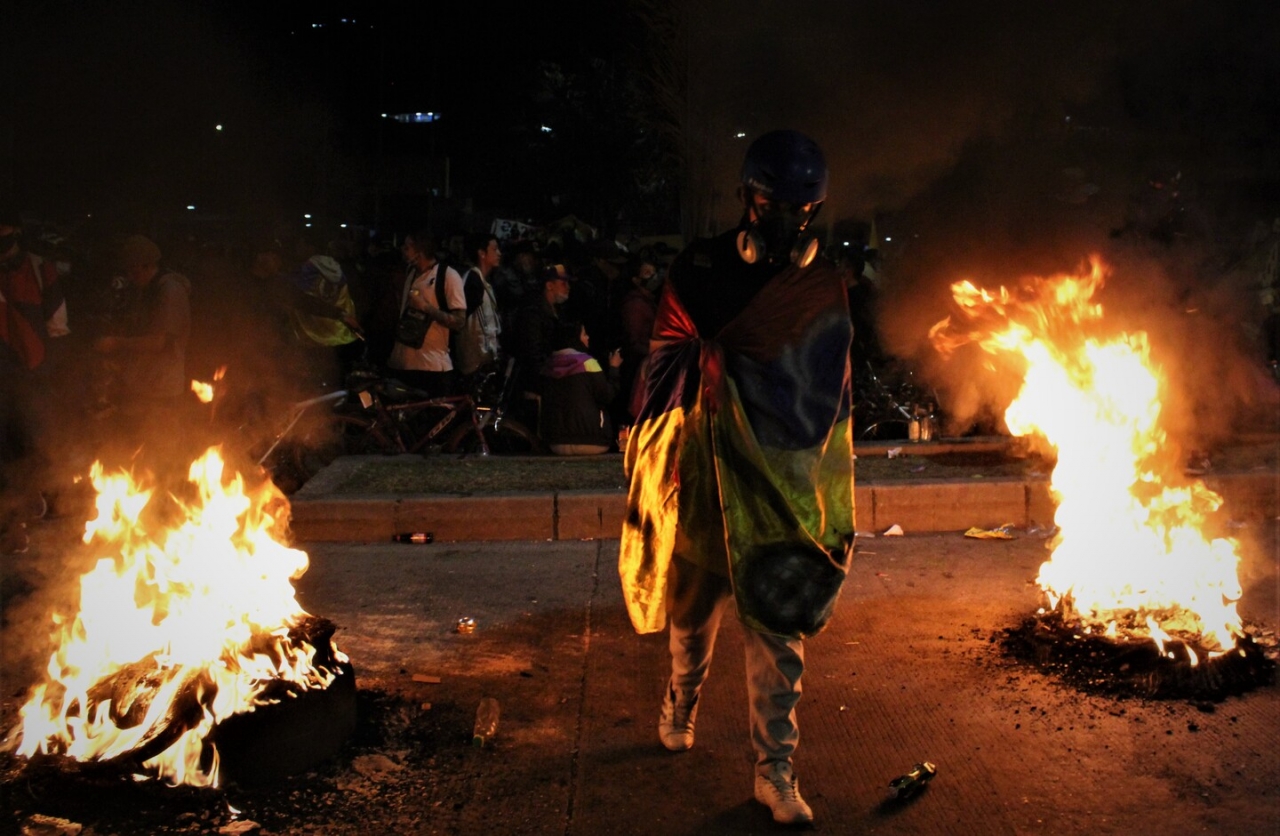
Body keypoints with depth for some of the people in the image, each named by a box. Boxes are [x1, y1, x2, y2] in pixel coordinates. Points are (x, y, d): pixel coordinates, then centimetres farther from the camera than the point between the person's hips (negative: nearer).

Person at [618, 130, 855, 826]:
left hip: (787, 481, 1)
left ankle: (775, 768, 11)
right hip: (707, 473, -1)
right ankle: (681, 702, 42)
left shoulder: (824, 287, 5)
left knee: (779, 623, 1)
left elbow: (829, 396, 9)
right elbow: (668, 368, 0)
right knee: (694, 602, 15)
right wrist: (657, 466, -7)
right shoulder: (699, 271, -1)